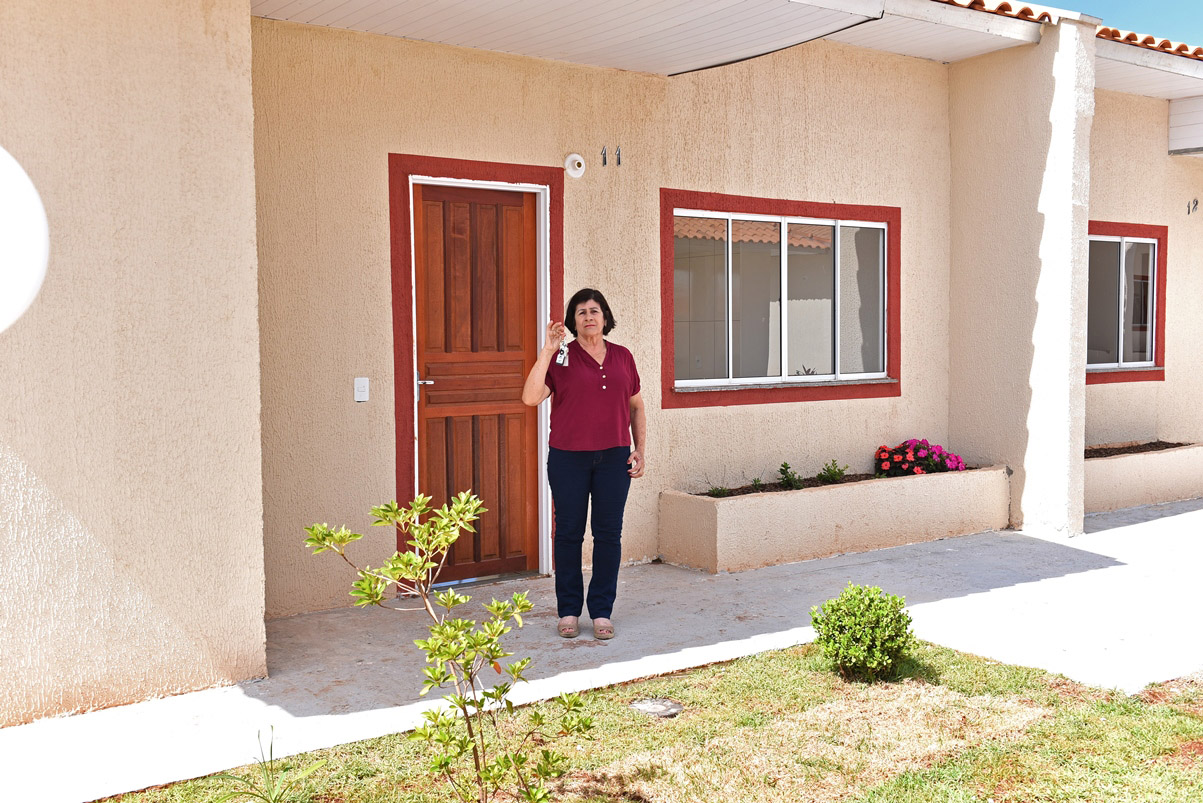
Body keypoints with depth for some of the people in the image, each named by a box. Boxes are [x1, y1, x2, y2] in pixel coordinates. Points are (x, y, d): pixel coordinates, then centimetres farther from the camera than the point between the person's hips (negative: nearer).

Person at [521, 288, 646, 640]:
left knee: (609, 534, 3)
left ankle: (602, 611, 14)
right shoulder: (561, 357, 0)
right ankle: (568, 611, 17)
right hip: (568, 457, -2)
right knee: (569, 533, 4)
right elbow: (531, 398, -13)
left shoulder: (623, 357, 10)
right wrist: (546, 351, -15)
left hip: (614, 458, 2)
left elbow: (636, 407, 16)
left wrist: (640, 451, 8)